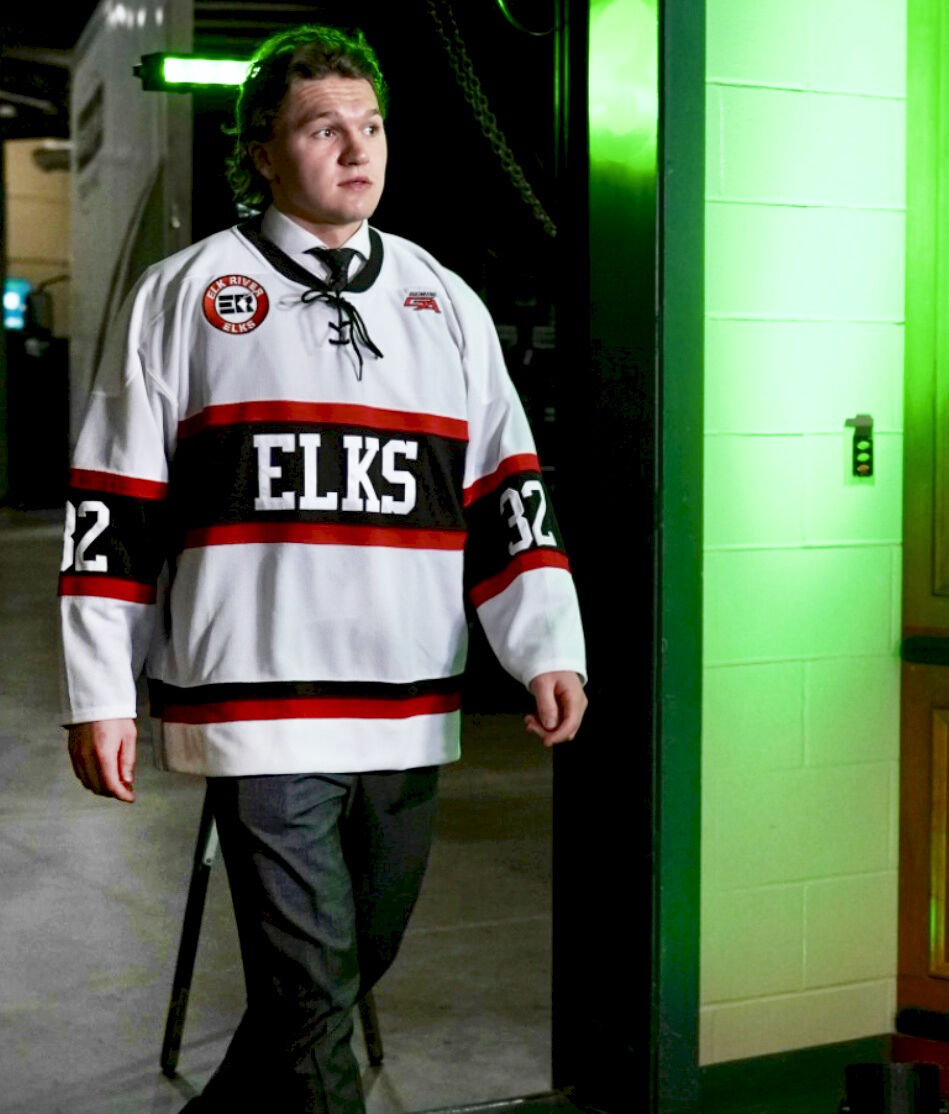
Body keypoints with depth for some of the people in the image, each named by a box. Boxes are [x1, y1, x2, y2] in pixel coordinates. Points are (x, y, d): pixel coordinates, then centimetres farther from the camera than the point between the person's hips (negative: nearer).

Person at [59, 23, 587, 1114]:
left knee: (347, 974, 16)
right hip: (257, 711, -4)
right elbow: (110, 513, 1)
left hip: (409, 718, 5)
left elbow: (508, 496, 11)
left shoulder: (448, 304, 13)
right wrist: (98, 697, -3)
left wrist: (550, 649, -1)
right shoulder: (183, 295, 3)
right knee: (312, 996, -6)